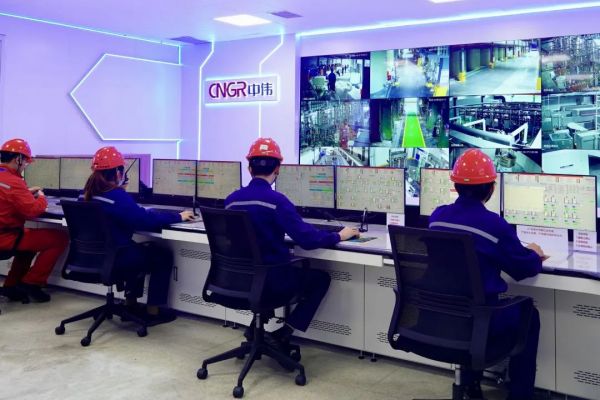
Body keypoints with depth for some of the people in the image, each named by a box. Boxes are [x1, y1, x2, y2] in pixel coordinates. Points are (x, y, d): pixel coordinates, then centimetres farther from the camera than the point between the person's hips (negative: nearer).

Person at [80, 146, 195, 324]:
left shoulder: (86, 194, 3)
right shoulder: (117, 196, -21)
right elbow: (146, 220, -22)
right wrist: (178, 216, -13)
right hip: (113, 261, -8)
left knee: (139, 249, 31)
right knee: (163, 256, 9)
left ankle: (131, 305, 33)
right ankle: (152, 312, 13)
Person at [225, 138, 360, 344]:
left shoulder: (231, 200, 0)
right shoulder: (276, 200, -20)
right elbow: (307, 239, -20)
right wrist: (339, 236, -4)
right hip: (269, 281, -6)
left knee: (298, 266, 32)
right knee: (321, 278, 16)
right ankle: (285, 331, 9)